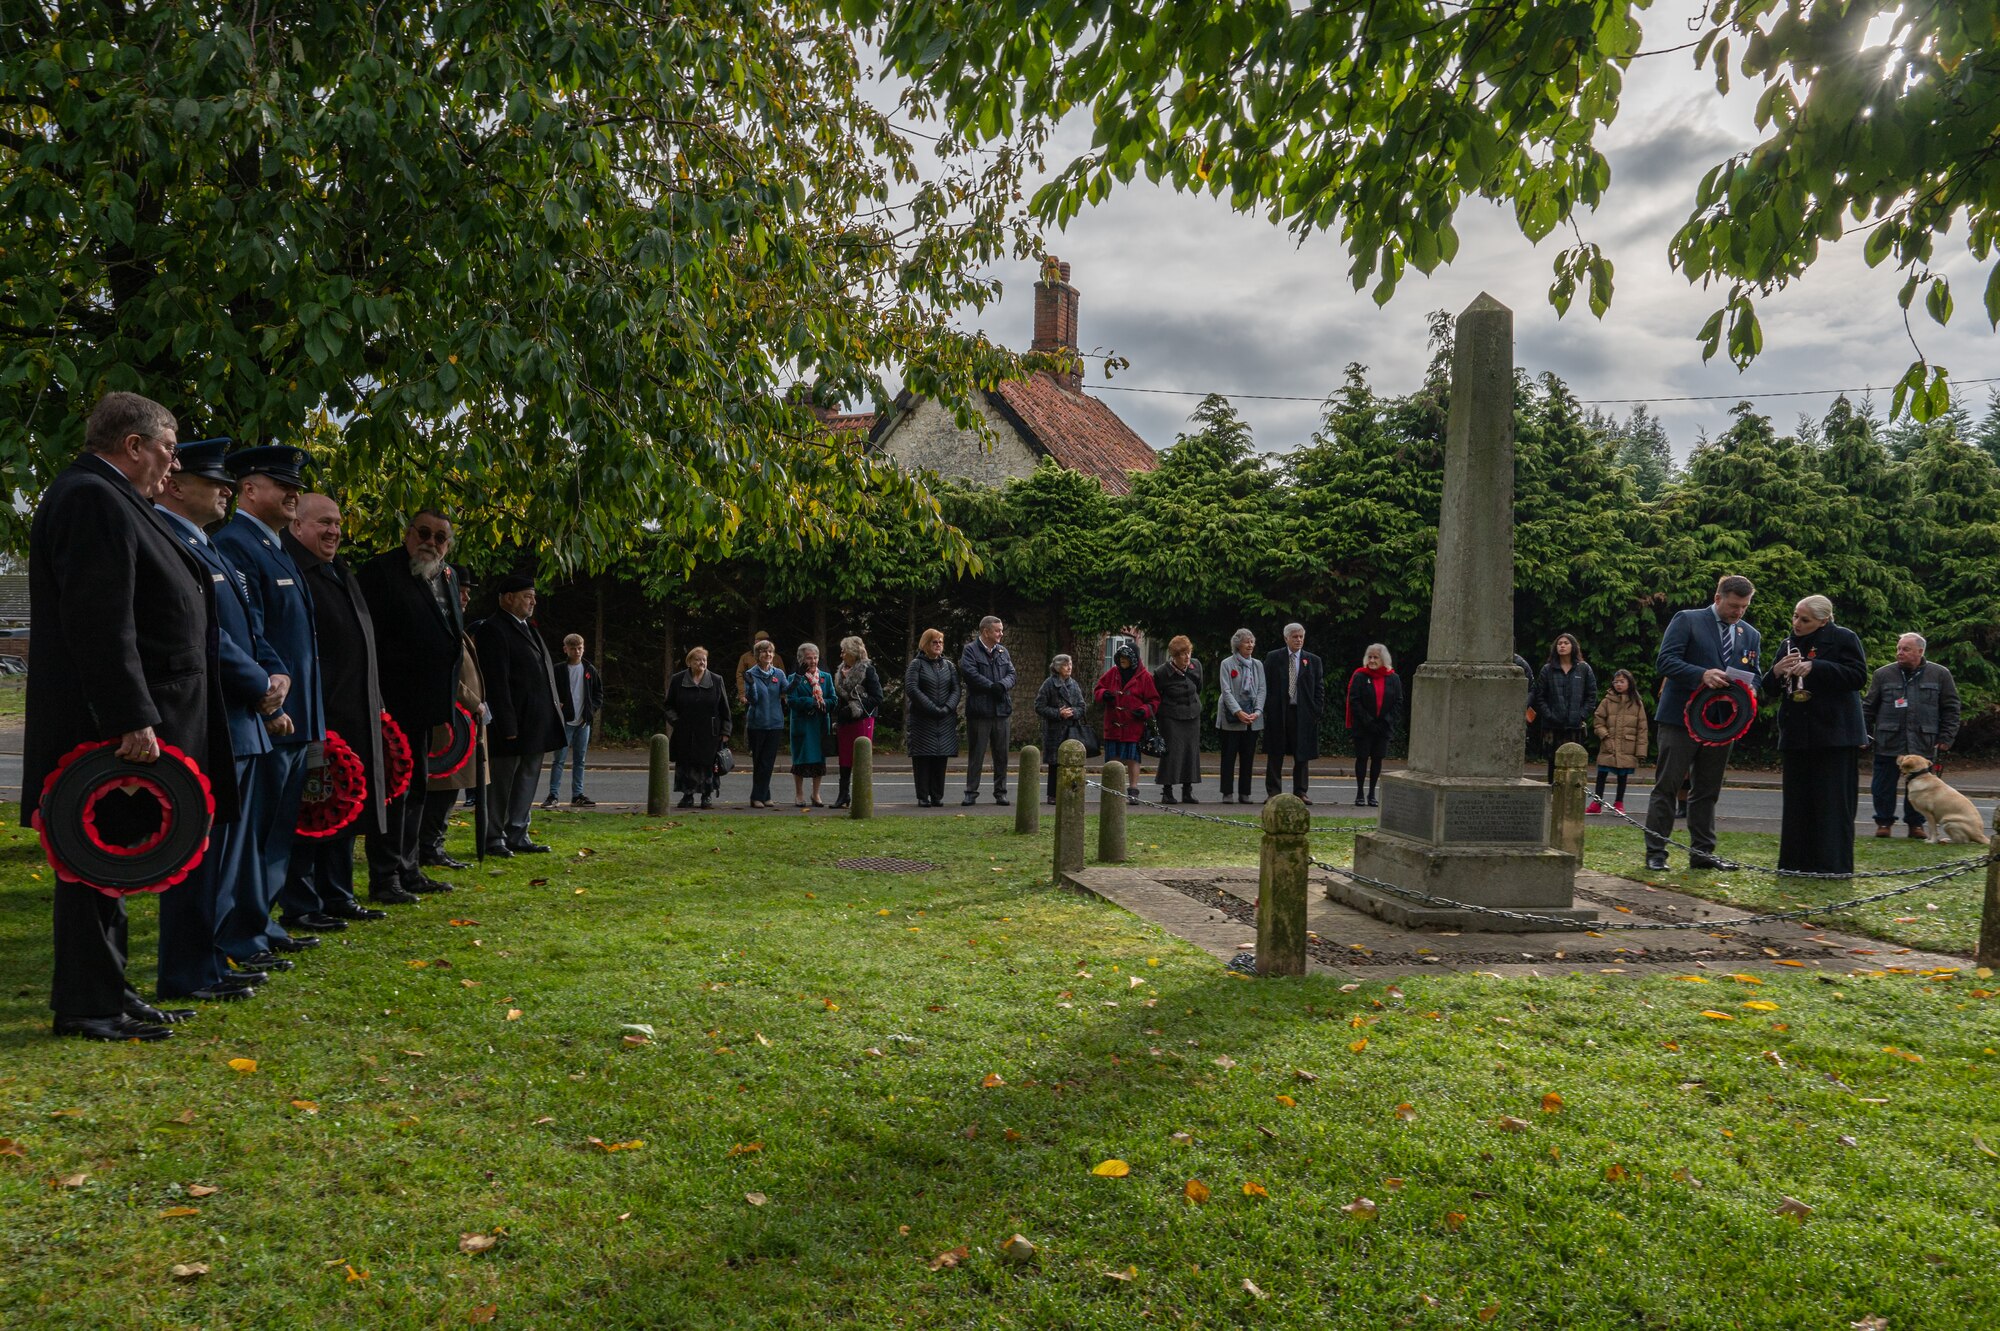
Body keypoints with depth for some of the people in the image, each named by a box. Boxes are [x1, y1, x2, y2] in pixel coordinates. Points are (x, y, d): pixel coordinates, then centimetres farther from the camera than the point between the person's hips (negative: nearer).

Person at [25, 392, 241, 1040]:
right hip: (106, 724, -11)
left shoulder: (108, 499, 19)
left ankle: (105, 994, 23)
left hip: (118, 720, 11)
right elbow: (99, 622, -24)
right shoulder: (93, 500, -15)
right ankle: (86, 1005, 5)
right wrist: (132, 719, -26)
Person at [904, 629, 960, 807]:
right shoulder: (916, 664, 0)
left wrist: (947, 708, -10)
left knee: (941, 758, 2)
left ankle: (937, 796, 9)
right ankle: (923, 797, 1)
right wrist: (932, 708, -16)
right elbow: (911, 688, -10)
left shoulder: (948, 665, 14)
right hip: (922, 719, -4)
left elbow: (956, 689, 8)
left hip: (945, 719, 4)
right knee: (923, 758, -4)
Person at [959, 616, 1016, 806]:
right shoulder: (970, 650, -2)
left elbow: (1011, 674, 7)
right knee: (976, 754, 1)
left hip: (1002, 711, 5)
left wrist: (1002, 685, -14)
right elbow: (970, 673, -15)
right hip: (979, 710, -5)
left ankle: (1000, 792, 17)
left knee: (1001, 754, 8)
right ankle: (971, 792, 7)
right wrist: (992, 687, -17)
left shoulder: (1002, 651, 15)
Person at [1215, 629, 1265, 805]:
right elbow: (1226, 691, -8)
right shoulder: (1227, 664, 0)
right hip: (1232, 718, -4)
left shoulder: (1258, 665, 11)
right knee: (1229, 756, -1)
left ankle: (1244, 793, 9)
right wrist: (1238, 712, -19)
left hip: (1253, 719, 4)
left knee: (1248, 756, 4)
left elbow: (1261, 690, 6)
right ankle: (1227, 793, 3)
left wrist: (1258, 711, -10)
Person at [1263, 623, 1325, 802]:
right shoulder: (1273, 658, 4)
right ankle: (1273, 791, 8)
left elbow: (1320, 688, 8)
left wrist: (1316, 711, -2)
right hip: (1277, 713, -1)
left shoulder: (1313, 661, 8)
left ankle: (1300, 792, 12)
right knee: (1275, 755, 2)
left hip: (1303, 714, 1)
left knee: (1303, 755, 4)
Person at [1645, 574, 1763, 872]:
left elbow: (1755, 676, 16)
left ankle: (1702, 852, 16)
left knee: (1707, 791, 10)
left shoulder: (1750, 636, 14)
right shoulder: (1687, 621, -3)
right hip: (1681, 718, -5)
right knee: (1666, 787, -3)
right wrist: (1702, 674, -25)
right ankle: (1655, 852, 1)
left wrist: (1749, 689, -8)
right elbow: (1664, 661, -11)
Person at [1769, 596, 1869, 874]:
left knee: (1833, 803, -3)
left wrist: (1814, 667, -21)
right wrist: (1776, 671, -6)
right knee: (1797, 802, 7)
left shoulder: (1844, 639, -3)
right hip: (1797, 735, 6)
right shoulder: (1790, 645, 15)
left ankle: (1833, 866, 0)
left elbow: (1858, 676, -14)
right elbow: (1771, 688, 17)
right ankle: (1795, 864, 12)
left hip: (1834, 735, -6)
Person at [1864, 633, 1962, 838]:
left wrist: (1946, 737, 1)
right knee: (1884, 785, 2)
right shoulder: (1883, 674, 5)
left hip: (1923, 743, 0)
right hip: (1888, 742, 0)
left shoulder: (1940, 675, 5)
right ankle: (1884, 822, 14)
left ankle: (1916, 823, 19)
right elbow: (1868, 706, 8)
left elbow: (1951, 708, 7)